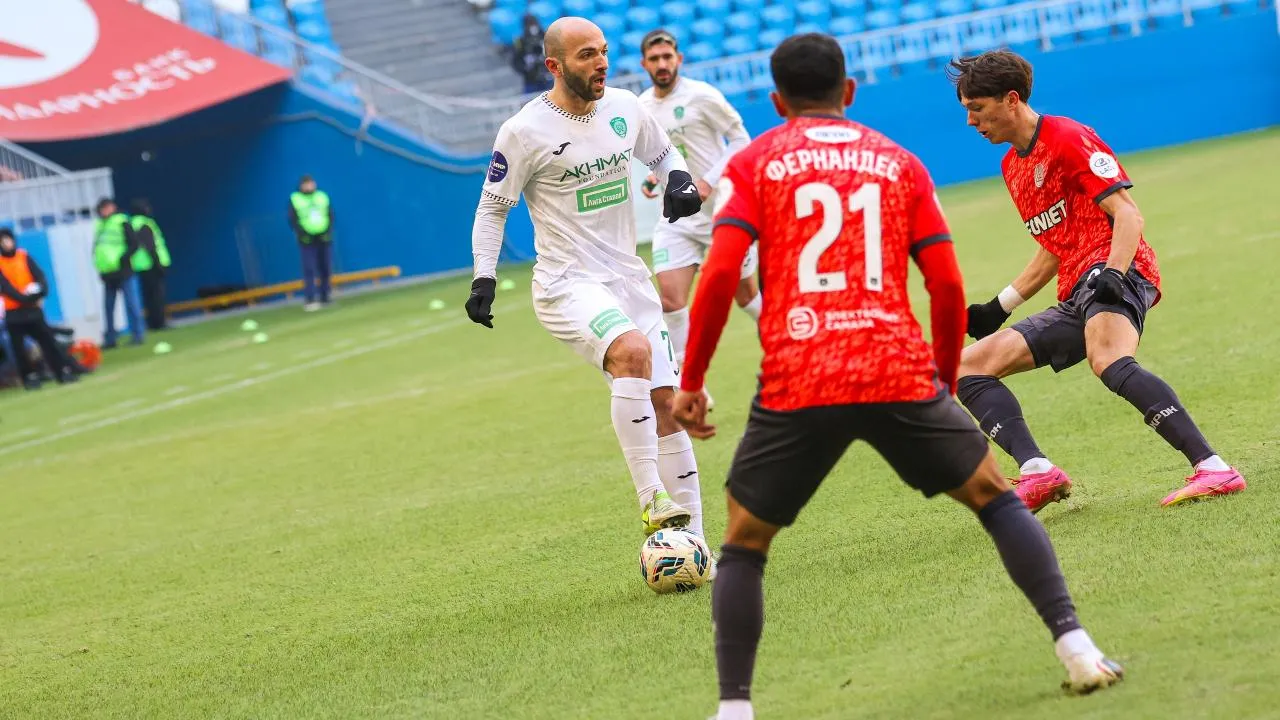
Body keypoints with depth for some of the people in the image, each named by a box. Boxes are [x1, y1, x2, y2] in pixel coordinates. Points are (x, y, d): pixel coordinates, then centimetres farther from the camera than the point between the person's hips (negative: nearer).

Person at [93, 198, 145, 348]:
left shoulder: (121, 222, -4)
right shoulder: (99, 225, 12)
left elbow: (134, 244, -8)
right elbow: (96, 247, 21)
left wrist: (122, 259, -17)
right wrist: (99, 264, 7)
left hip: (123, 272, -6)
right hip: (107, 273, 6)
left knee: (131, 304, -3)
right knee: (108, 307, 8)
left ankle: (138, 335, 3)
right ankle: (110, 339, 14)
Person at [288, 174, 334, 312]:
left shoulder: (323, 197, 10)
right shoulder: (295, 199, 0)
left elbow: (331, 216, 8)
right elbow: (292, 220, -3)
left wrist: (328, 232, -7)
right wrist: (302, 234, -15)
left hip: (324, 238, 4)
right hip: (307, 240, -4)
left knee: (325, 269, 6)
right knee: (309, 270, -11)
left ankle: (325, 299, 16)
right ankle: (310, 301, -15)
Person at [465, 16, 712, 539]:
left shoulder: (624, 108, 4)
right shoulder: (524, 131, -11)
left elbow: (662, 154, 24)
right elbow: (492, 207, 0)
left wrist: (680, 181, 2)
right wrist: (484, 278, -9)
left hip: (628, 279, 6)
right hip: (567, 285, -6)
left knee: (666, 406, 3)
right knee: (632, 350, -34)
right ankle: (652, 503, -31)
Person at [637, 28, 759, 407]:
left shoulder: (701, 96, -13)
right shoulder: (642, 107, 4)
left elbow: (740, 140, -9)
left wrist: (709, 181, -20)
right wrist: (653, 178, 1)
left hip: (722, 210, -4)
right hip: (675, 218, 4)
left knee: (746, 295, 8)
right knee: (670, 299, -11)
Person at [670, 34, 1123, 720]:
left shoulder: (753, 162, 10)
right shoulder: (899, 163, 15)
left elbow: (720, 273, -4)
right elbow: (948, 286, 8)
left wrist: (690, 383, 3)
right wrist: (946, 382, 21)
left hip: (795, 386, -1)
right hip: (901, 374, 1)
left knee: (743, 544, 15)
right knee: (993, 494, 18)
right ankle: (1074, 644, 5)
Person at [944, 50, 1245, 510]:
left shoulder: (1067, 138, -2)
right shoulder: (1012, 166, 23)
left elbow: (1127, 214, -10)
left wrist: (1112, 274, -26)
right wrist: (997, 309, 25)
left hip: (1119, 272, -9)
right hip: (1076, 299, 9)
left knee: (1108, 361, -38)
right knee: (969, 363, 0)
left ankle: (1212, 469, -44)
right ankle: (1038, 473, -18)